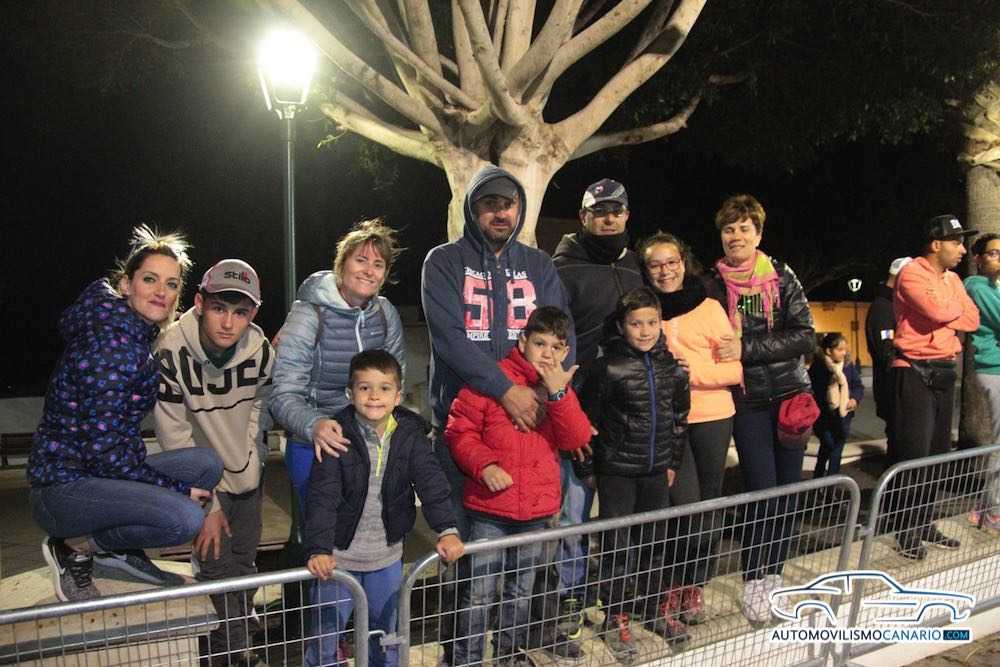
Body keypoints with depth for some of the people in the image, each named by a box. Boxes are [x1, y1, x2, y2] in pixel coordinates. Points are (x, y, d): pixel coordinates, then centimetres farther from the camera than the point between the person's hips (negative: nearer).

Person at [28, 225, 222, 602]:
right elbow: (102, 448, -24)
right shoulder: (110, 345, -23)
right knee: (184, 518, -26)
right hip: (62, 485, -9)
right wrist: (175, 489, -16)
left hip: (99, 471, 9)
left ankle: (120, 548, 8)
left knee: (208, 465, -3)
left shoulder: (136, 334, 7)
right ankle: (75, 547, -2)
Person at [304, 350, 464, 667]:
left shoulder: (410, 433, -8)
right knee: (327, 632, 11)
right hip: (340, 556, -3)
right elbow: (322, 496, -20)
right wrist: (318, 549, -30)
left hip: (388, 556, 3)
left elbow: (431, 482, -13)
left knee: (386, 630, 21)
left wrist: (447, 530, -24)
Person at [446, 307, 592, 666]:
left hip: (537, 509, 5)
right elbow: (459, 430, -9)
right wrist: (484, 464, -23)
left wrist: (558, 393, -19)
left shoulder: (562, 388, 6)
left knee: (522, 588, 22)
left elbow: (576, 439, -8)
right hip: (490, 507, -5)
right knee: (480, 591, 4)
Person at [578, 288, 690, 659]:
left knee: (657, 541, 14)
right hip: (617, 470, -4)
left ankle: (657, 610, 33)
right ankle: (615, 621, 19)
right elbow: (589, 420, -7)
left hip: (656, 469, 4)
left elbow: (680, 418, 11)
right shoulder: (607, 368, -12)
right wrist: (590, 468, -5)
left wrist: (674, 463, 12)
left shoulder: (672, 367, 2)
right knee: (616, 544, 4)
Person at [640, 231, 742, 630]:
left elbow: (736, 367, -1)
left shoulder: (709, 308, 1)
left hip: (712, 417, 1)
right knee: (684, 505, -9)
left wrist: (696, 372, -16)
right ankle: (671, 592, 10)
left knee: (708, 506, 7)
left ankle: (694, 587, 26)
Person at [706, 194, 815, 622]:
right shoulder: (713, 284, -1)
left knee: (788, 487, 6)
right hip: (749, 401, -2)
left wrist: (747, 349, -18)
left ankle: (774, 574, 23)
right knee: (761, 490, -7)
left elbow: (805, 336, -8)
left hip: (791, 394, 2)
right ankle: (754, 581, 10)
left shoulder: (782, 277, 0)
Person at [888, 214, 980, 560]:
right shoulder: (911, 274, -10)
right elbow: (939, 311, -23)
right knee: (913, 452, -7)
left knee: (938, 451, 11)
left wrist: (946, 312, -9)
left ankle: (924, 523, 22)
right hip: (915, 372, -8)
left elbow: (972, 320, 7)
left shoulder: (952, 279, 15)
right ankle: (906, 530, 1)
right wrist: (957, 306, -3)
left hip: (944, 370, 8)